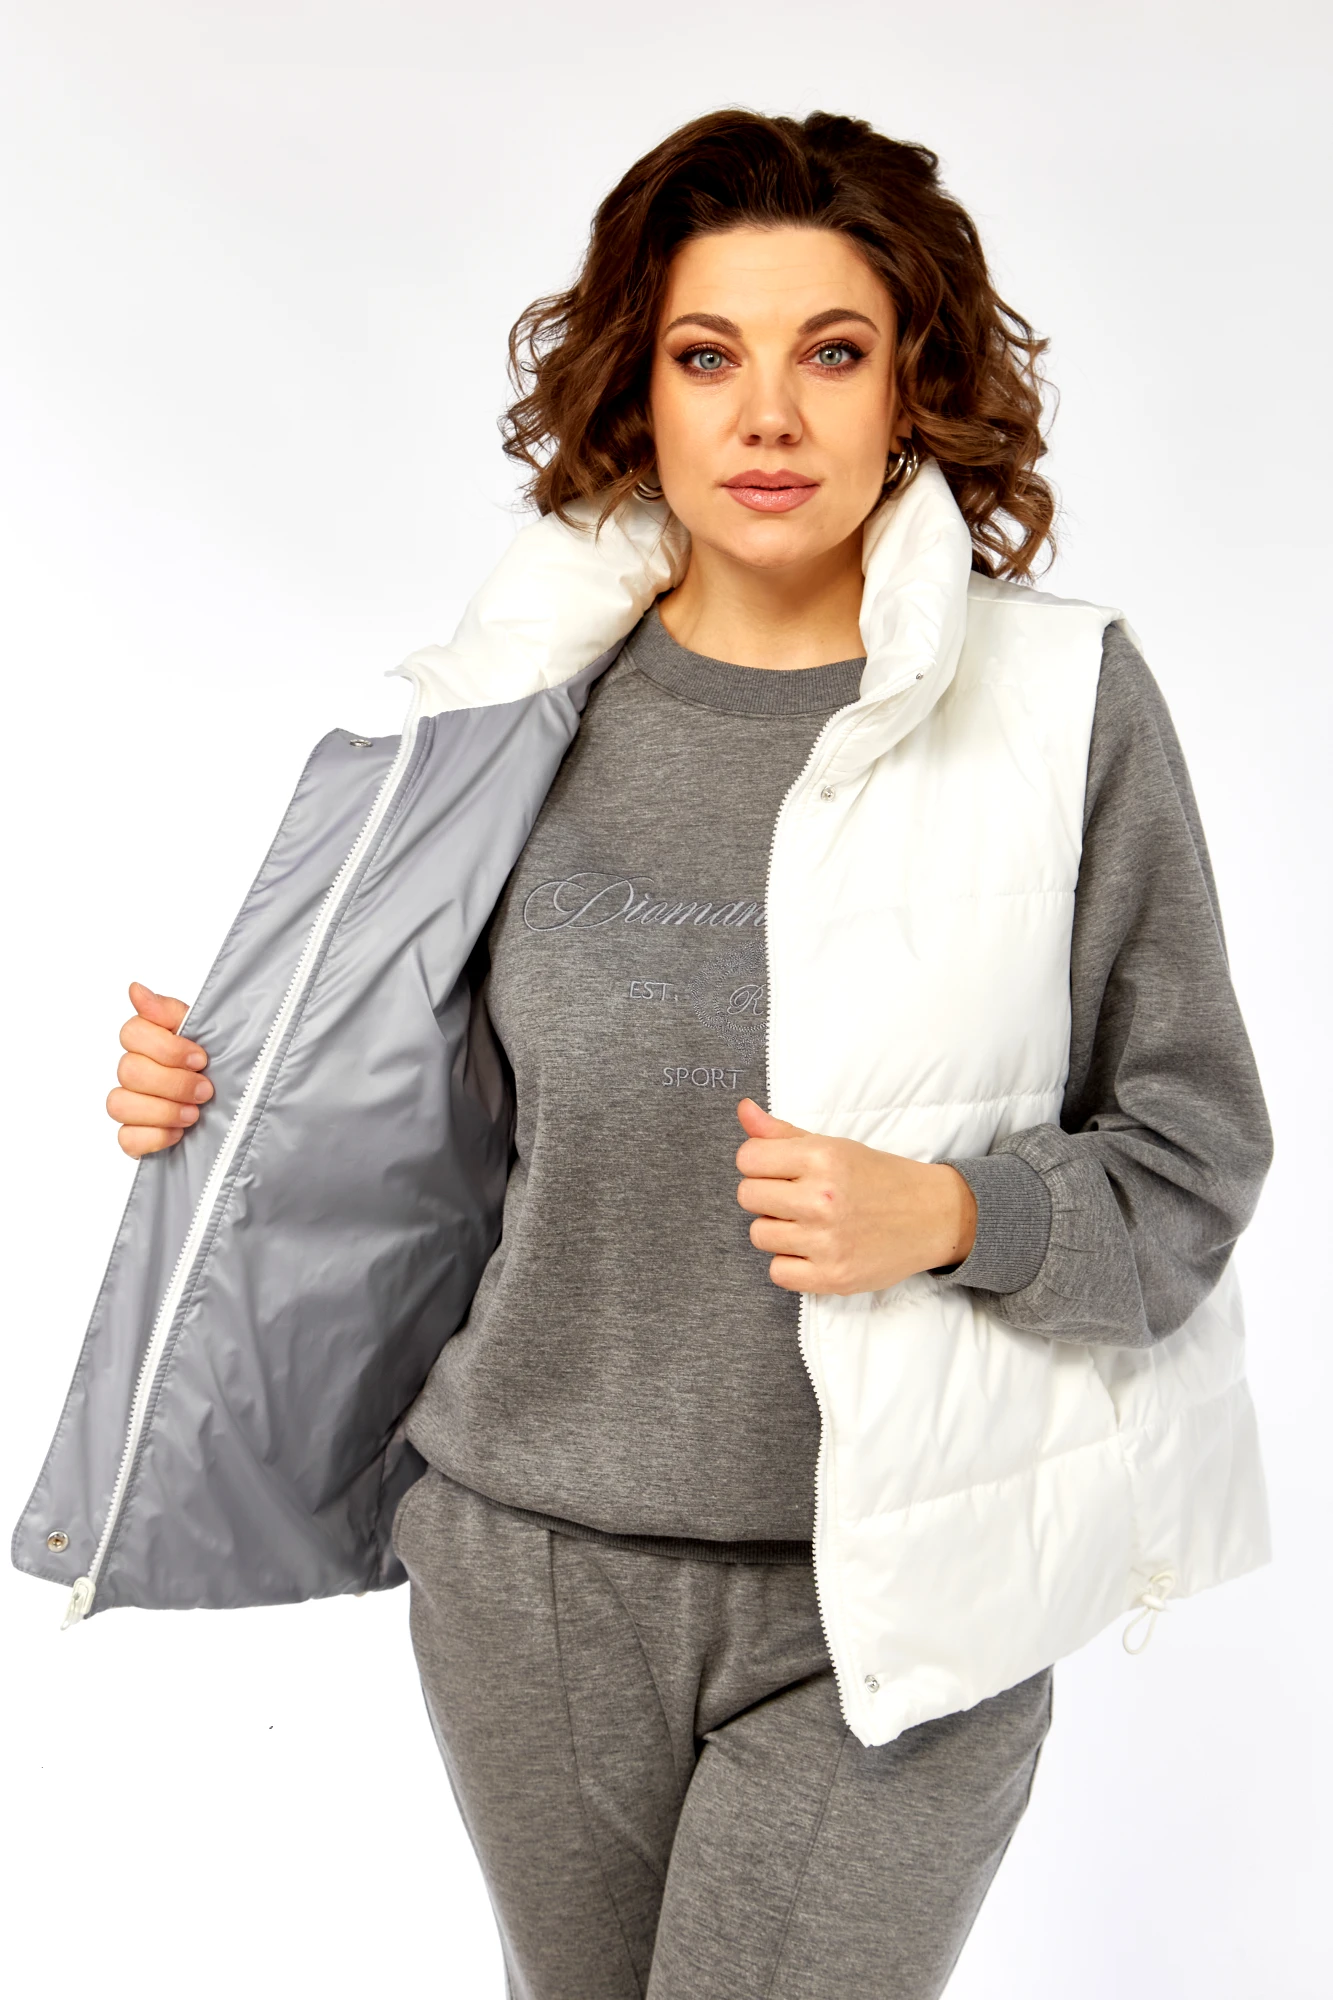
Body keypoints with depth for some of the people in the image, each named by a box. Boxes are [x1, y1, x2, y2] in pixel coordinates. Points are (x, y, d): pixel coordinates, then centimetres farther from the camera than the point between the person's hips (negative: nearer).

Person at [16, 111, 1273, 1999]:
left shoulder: (1063, 701, -7)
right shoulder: (532, 697, 0)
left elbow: (1191, 1153, -2)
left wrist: (950, 1212, -19)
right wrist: (219, 1096, -2)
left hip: (884, 1608, -3)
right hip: (527, 1570, 3)